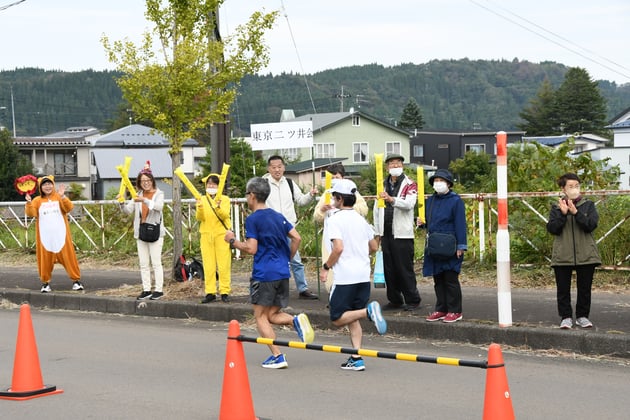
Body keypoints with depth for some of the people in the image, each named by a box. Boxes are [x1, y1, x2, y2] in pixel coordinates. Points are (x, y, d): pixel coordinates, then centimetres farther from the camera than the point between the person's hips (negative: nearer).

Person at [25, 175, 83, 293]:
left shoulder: (59, 198, 4)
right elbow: (31, 213, -6)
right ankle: (45, 283, 14)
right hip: (45, 236, 1)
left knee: (68, 256, -1)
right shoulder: (37, 200, 7)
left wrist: (62, 196, -24)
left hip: (60, 235, -1)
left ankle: (76, 280, 5)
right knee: (45, 259, 3)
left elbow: (69, 208, -11)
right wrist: (29, 202, -21)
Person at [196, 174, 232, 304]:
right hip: (206, 234, 2)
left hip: (222, 234, -2)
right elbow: (199, 218, -3)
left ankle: (225, 292, 1)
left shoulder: (224, 199, 4)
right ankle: (210, 292, 4)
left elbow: (225, 215, -13)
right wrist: (200, 208, -23)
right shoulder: (202, 199, 10)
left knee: (224, 265, -3)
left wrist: (218, 207, -32)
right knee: (208, 265, 1)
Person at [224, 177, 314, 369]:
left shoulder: (253, 219, -9)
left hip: (264, 274, -7)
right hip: (282, 273, 7)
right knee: (272, 315, 15)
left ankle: (277, 356, -4)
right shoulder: (278, 216, 13)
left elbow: (251, 249, -15)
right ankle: (296, 320, -14)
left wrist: (233, 241, 0)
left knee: (260, 316, 4)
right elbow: (297, 238, 10)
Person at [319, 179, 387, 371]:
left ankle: (368, 311, -21)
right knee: (352, 318, 13)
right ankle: (356, 359, 5)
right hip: (363, 275, 7)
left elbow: (338, 248, -21)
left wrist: (326, 267, -8)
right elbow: (374, 246, 18)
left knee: (338, 319, 1)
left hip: (344, 277, -7)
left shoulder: (334, 219, -10)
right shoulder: (360, 219, 12)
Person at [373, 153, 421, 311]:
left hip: (402, 234, -6)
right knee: (389, 269, 8)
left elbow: (409, 203, -20)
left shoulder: (409, 185, -1)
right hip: (386, 234, 6)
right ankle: (395, 300, 17)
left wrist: (391, 199, -37)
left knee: (405, 268, -5)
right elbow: (377, 209, 19)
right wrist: (377, 232, 15)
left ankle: (412, 300, 4)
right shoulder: (383, 185, 15)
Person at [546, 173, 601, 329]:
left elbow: (591, 225, -10)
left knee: (584, 287, 7)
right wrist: (563, 214, -17)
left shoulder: (588, 205, 4)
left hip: (585, 255, 0)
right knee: (563, 288, 3)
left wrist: (576, 212, -19)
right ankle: (566, 317, 12)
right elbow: (552, 228, -5)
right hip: (562, 256, 0)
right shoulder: (556, 208, 5)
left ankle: (582, 316, 19)